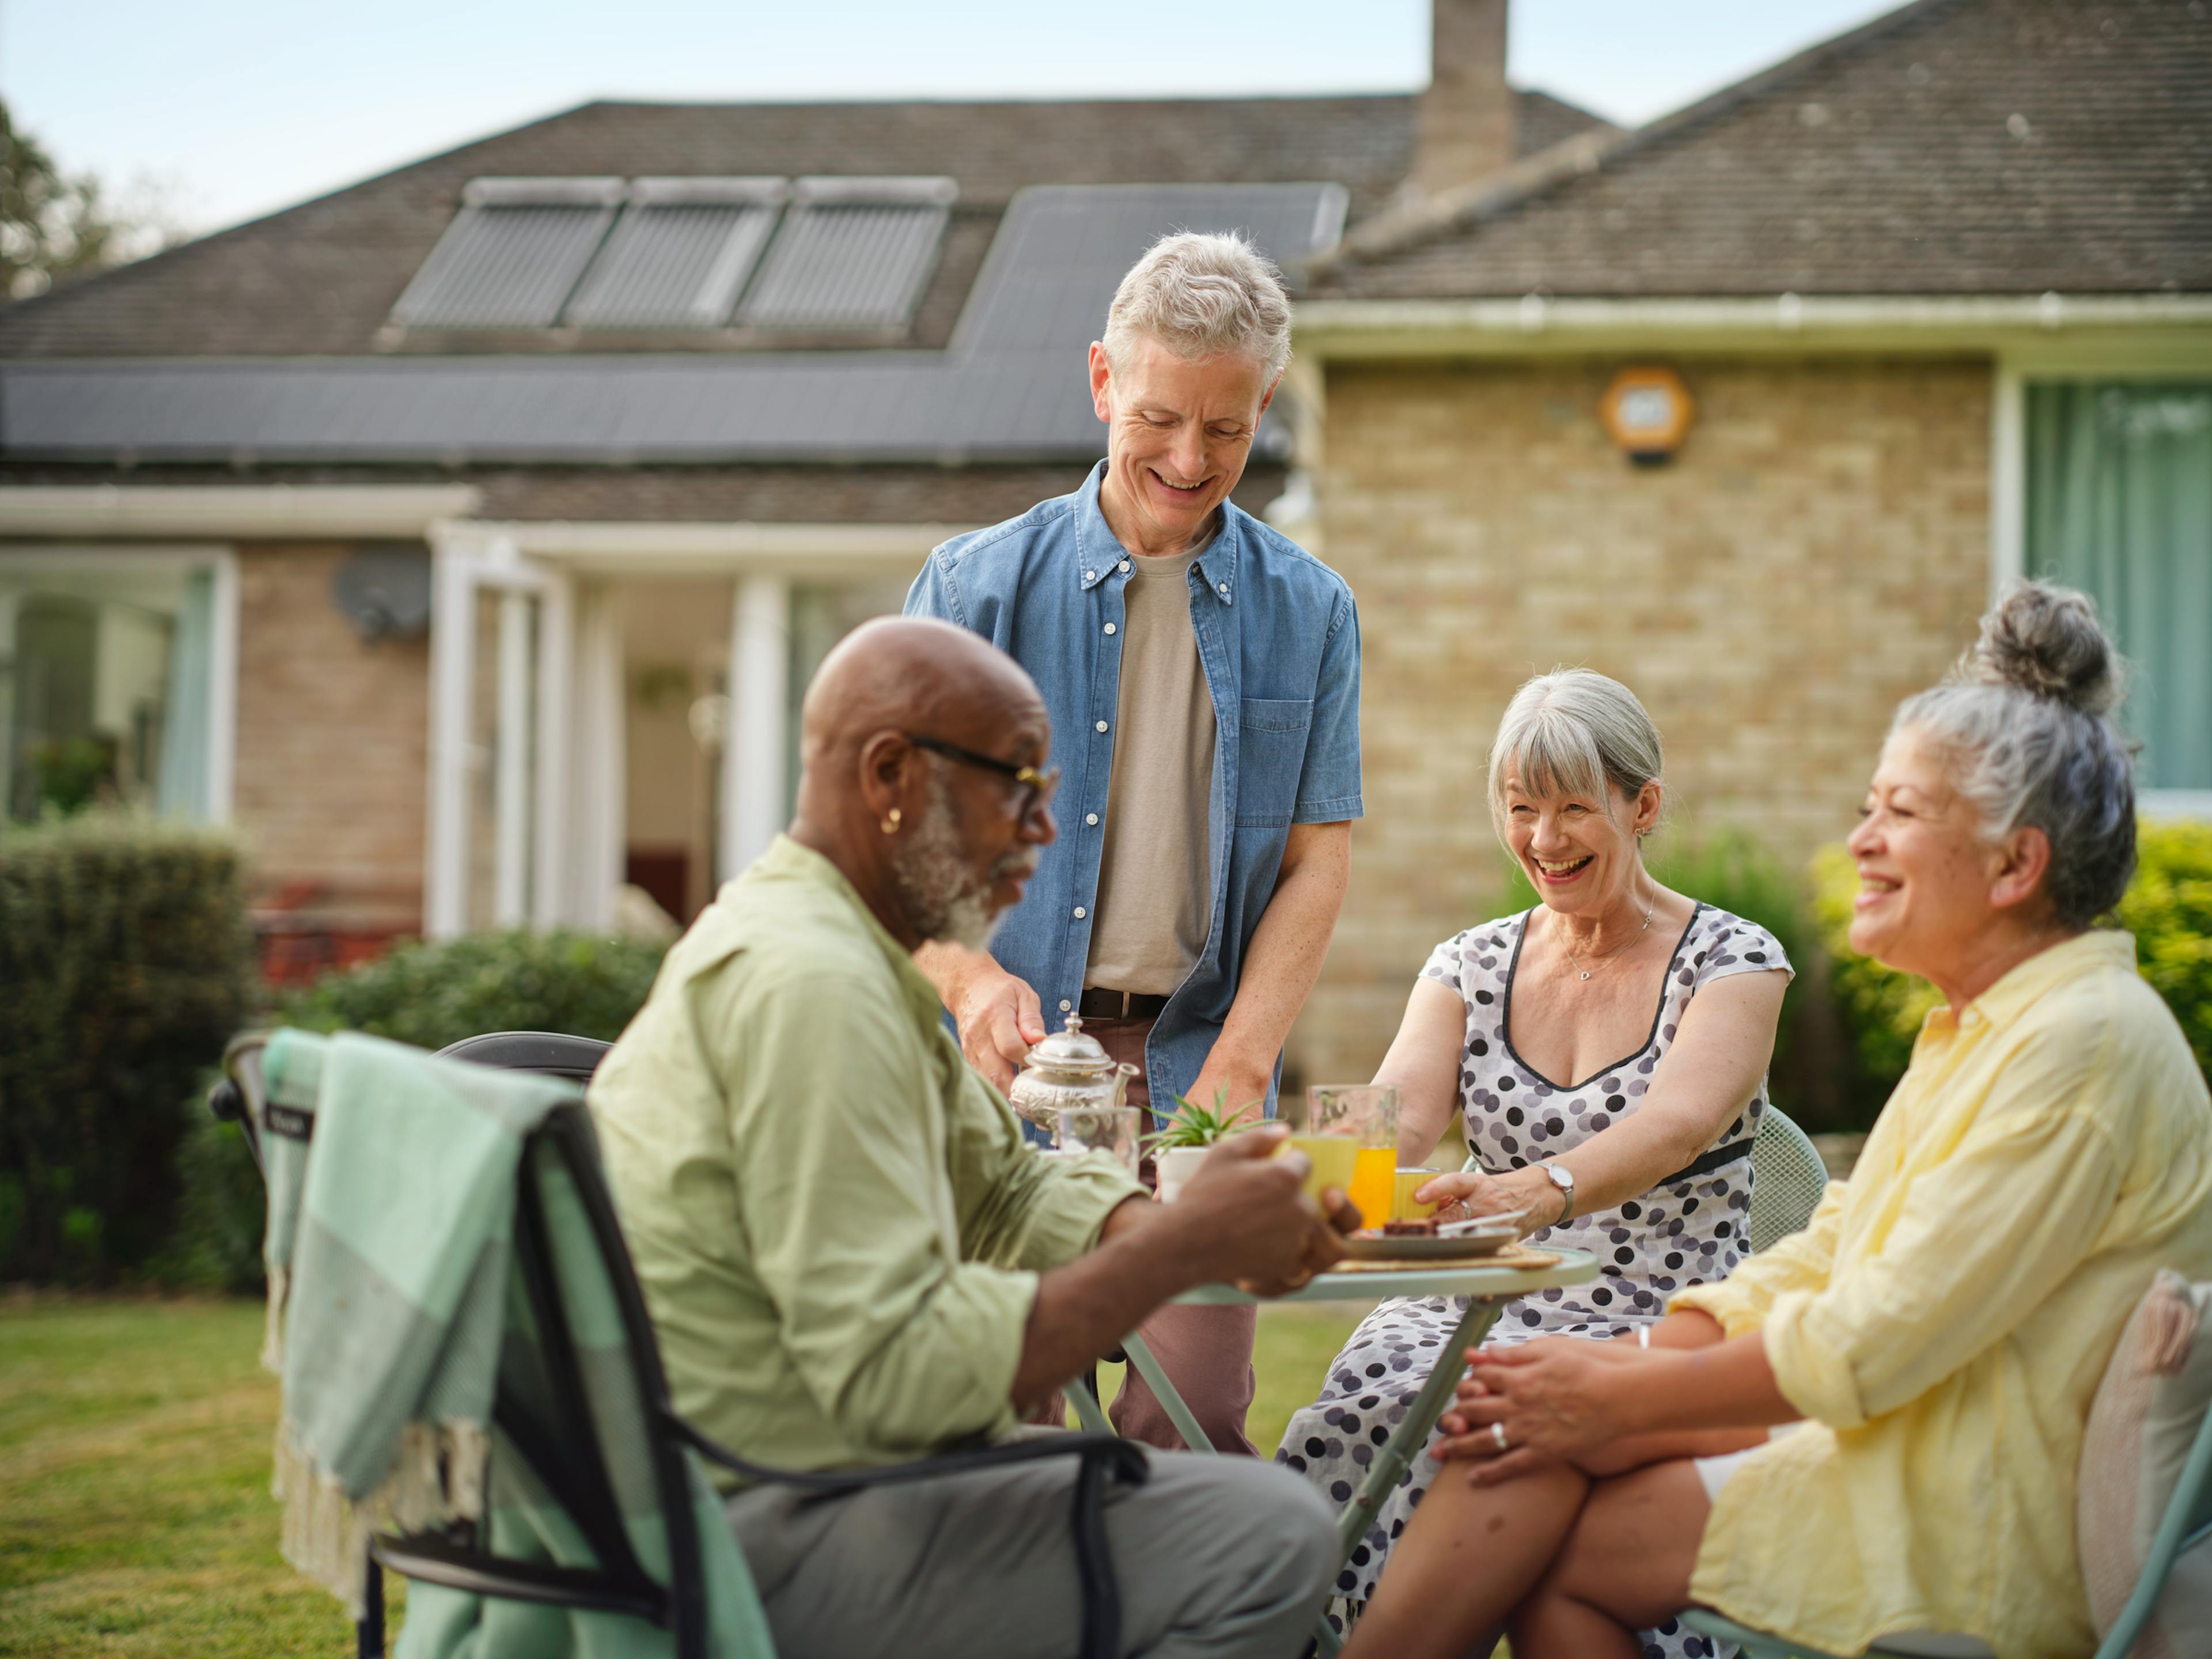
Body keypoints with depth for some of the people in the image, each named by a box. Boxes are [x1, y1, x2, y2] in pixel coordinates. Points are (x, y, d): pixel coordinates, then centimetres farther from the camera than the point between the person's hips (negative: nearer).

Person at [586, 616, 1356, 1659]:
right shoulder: (807, 980, -20)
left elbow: (1005, 1190, 17)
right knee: (1272, 1543, -18)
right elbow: (899, 1371, -25)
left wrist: (1194, 1229, -3)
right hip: (757, 1548, -11)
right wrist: (1186, 1246, -18)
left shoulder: (806, 940, 14)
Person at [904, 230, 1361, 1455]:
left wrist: (1237, 1067, -7)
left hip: (1197, 1065, 1)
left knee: (1187, 1423, -9)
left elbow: (1315, 860, 6)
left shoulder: (1306, 611, 10)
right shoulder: (979, 585, 6)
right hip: (1011, 1062, 0)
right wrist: (970, 979, -15)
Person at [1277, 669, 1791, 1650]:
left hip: (1662, 1328, -3)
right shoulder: (1470, 968, 12)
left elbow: (1678, 1122, -20)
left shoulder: (1731, 961, -1)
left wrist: (1541, 1191, -40)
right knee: (1366, 1407, -29)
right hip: (1483, 1311, 3)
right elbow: (1393, 1118, -5)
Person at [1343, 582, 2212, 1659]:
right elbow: (1823, 1257, 12)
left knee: (1544, 1548, -12)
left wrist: (1618, 1398, -14)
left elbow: (1873, 1346, -21)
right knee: (1544, 1438, -5)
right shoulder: (1979, 1028, 15)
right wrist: (1626, 1363, -2)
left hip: (1987, 1548, -9)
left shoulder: (2081, 1045, -18)